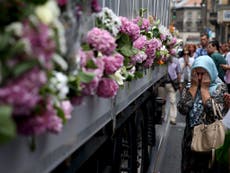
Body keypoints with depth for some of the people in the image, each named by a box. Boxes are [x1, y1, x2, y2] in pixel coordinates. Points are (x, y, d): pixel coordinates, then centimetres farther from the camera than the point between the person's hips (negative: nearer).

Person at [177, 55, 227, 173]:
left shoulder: (220, 87, -8)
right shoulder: (189, 86, 1)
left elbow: (214, 113, -24)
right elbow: (182, 109, -15)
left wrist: (204, 88, -17)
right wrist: (194, 86, -12)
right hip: (190, 136, 3)